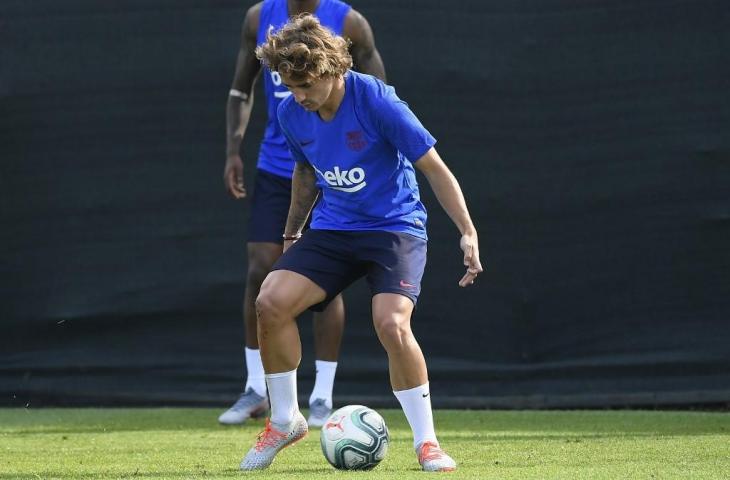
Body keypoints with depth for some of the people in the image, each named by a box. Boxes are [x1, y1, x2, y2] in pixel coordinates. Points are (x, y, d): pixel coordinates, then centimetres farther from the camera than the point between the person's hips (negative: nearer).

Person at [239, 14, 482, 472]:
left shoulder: (376, 101, -21)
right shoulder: (292, 113, -5)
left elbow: (435, 168, -15)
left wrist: (468, 233, -20)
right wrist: (292, 234, 26)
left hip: (395, 227, -5)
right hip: (332, 229, 5)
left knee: (392, 324, -28)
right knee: (271, 302, -16)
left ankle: (427, 442, -10)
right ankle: (285, 421, 5)